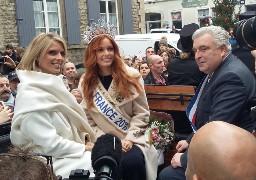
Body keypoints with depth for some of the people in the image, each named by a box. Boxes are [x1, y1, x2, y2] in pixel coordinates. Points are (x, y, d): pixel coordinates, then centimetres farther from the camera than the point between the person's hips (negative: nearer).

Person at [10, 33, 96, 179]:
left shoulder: (52, 85, 9)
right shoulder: (30, 95, -19)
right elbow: (50, 145, -23)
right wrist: (85, 148, -13)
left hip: (70, 153, 8)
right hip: (54, 162, -8)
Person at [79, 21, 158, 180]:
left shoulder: (131, 76, 2)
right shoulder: (86, 82, 6)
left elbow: (141, 114, 1)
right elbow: (88, 120, 3)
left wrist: (129, 139, -11)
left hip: (132, 140, 0)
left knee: (132, 162, -32)